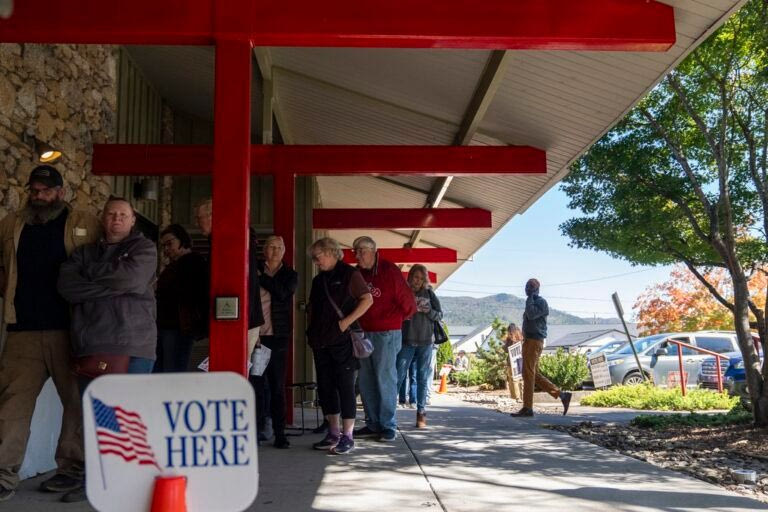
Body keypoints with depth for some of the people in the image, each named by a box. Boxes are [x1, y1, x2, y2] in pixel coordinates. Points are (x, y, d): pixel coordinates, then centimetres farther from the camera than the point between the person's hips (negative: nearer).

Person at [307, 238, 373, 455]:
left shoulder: (349, 274, -2)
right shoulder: (319, 280, 18)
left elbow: (367, 299, -9)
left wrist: (347, 321, -15)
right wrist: (312, 332, 12)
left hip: (342, 340, -7)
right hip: (321, 341, 7)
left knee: (345, 386, -4)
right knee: (325, 386, 8)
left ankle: (347, 436, 0)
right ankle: (333, 433, 18)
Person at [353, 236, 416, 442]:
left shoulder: (389, 271, -7)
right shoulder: (357, 274, 10)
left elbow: (408, 304, -5)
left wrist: (393, 319, 4)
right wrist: (356, 324, 7)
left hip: (386, 334, -6)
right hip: (363, 333, 6)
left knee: (385, 380, -4)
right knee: (366, 381, 7)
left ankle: (388, 426, 4)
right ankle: (373, 424, 17)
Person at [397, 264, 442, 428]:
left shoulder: (429, 293, 8)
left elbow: (440, 315, 9)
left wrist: (428, 311, -10)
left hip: (425, 342, 2)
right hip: (406, 342, -2)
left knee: (423, 378, 5)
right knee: (398, 376, -6)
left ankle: (421, 413, 10)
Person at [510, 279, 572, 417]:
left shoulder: (541, 302, -7)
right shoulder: (532, 303, 23)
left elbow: (531, 315, -23)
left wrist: (530, 297, -14)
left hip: (534, 342, -10)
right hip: (529, 341, 10)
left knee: (528, 374, -9)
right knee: (534, 375, 9)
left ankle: (527, 408, -7)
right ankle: (562, 395, 12)